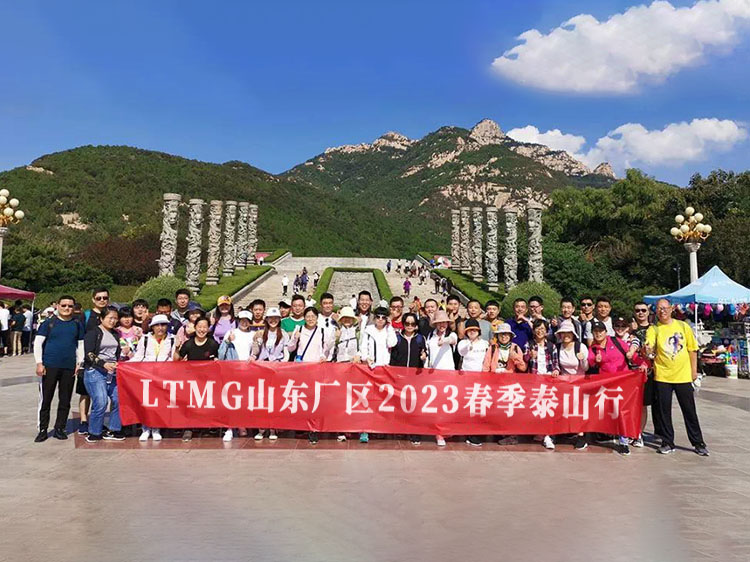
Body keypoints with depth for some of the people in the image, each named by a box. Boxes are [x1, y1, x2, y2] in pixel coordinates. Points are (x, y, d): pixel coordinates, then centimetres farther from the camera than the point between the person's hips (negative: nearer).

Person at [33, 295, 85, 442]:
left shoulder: (77, 324, 10)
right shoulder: (49, 323, 2)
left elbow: (80, 345, 14)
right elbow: (38, 343, 0)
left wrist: (80, 363, 5)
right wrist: (39, 363, -8)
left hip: (69, 368, 2)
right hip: (49, 366, -2)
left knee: (65, 400, 7)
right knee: (45, 399, 1)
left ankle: (59, 429, 18)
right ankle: (42, 430, 13)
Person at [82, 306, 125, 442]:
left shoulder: (116, 334, 20)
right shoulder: (93, 333, 0)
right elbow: (89, 354, -10)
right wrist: (104, 364, -21)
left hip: (113, 372, 6)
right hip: (95, 371, -6)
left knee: (119, 400, -3)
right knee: (101, 402, -15)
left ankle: (113, 430, 11)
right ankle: (94, 433, 2)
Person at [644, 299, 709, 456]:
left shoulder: (682, 326, 3)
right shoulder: (653, 329, -2)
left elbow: (692, 349, 9)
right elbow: (649, 348, -17)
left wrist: (694, 370, 5)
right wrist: (648, 350, -40)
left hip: (683, 375, 1)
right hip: (662, 376, -1)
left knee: (689, 410, 7)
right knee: (664, 411, 5)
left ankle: (698, 443, 20)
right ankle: (667, 443, 17)